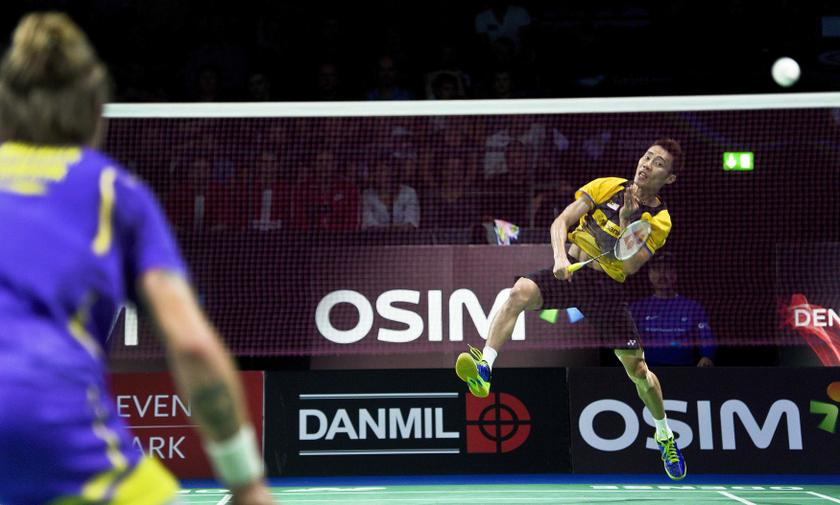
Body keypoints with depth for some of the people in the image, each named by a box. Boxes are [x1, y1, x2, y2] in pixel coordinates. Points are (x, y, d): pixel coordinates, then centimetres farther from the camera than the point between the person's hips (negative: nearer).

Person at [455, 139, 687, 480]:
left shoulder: (659, 220, 1)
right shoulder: (607, 187, 4)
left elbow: (630, 265, -11)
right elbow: (560, 222, -2)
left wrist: (626, 219, -19)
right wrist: (560, 257, -20)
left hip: (608, 288, 0)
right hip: (571, 270, 0)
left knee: (638, 370, -2)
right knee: (521, 291, -32)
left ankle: (664, 437, 25)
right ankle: (484, 369, -40)